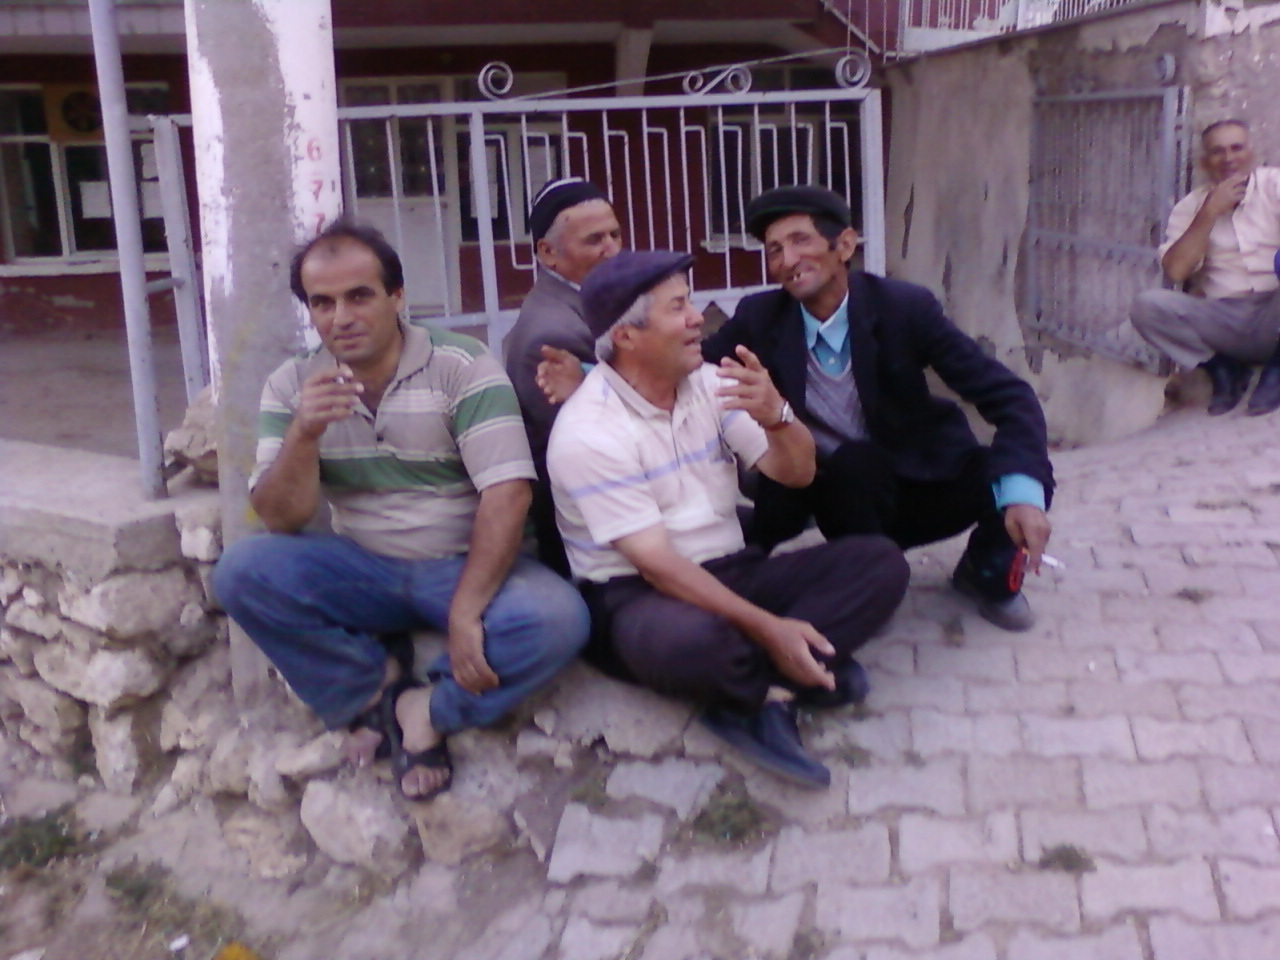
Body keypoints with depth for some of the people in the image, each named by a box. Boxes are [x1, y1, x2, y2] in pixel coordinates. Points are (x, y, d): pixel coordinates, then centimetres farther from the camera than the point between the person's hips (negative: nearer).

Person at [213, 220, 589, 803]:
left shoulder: (463, 367, -11)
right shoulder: (291, 385, 0)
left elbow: (506, 495, -19)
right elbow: (280, 519, -6)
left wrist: (465, 613, -27)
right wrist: (303, 434, -25)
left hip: (464, 567, -2)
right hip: (361, 570, 3)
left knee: (556, 619, -31)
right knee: (241, 571, -22)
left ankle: (425, 710, -9)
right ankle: (385, 687, -9)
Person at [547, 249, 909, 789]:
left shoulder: (708, 383, 3)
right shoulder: (588, 432, -16)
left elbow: (797, 473, 4)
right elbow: (656, 563, -20)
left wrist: (774, 415, -19)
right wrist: (768, 629, -26)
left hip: (732, 570, 7)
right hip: (637, 593, -6)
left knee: (879, 563, -10)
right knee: (689, 638, -42)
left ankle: (758, 697, -23)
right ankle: (797, 680, -9)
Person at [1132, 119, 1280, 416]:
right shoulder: (1190, 206, 10)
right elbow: (1175, 270, -7)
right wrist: (1210, 212, -9)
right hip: (1222, 320, 1)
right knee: (1147, 305, -24)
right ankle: (1223, 370, -1)